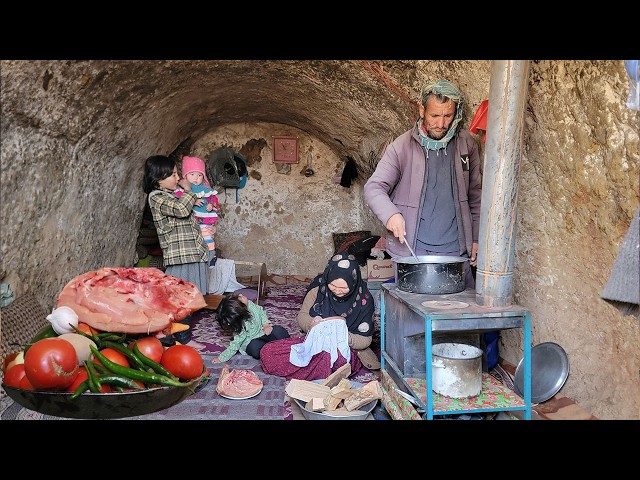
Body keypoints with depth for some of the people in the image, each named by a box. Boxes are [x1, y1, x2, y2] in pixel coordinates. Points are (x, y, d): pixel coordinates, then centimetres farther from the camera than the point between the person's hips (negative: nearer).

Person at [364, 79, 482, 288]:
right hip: (411, 251, -2)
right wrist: (390, 214, -23)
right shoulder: (402, 147, -4)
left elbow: (475, 196, 13)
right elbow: (374, 188, -4)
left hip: (456, 250, 3)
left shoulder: (467, 145, 6)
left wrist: (476, 239, 10)